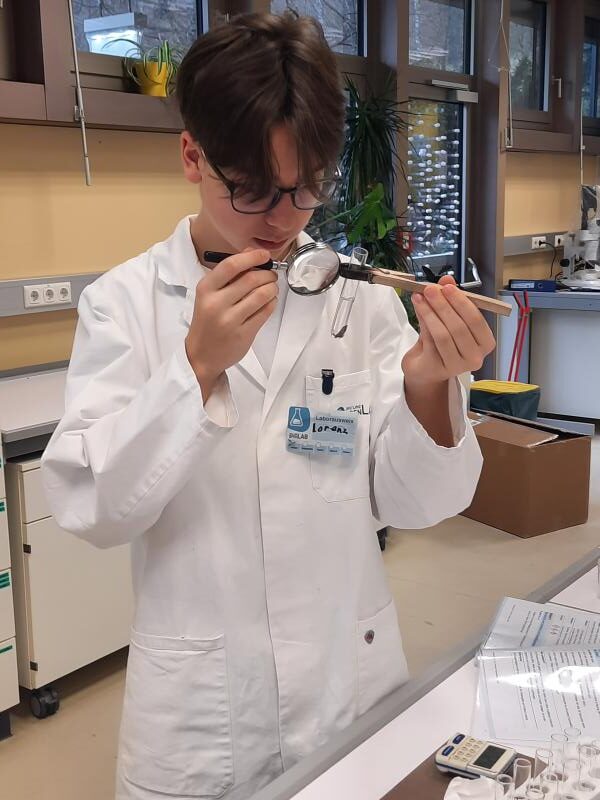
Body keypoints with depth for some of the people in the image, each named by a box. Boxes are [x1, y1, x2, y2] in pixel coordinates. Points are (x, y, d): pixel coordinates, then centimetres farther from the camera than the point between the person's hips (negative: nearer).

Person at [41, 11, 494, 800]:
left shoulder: (363, 294, -5)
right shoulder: (126, 300, -8)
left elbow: (410, 502, -5)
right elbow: (92, 510, -14)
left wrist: (428, 384, -23)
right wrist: (198, 364, -26)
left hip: (355, 681, 2)